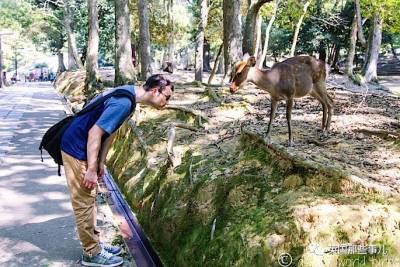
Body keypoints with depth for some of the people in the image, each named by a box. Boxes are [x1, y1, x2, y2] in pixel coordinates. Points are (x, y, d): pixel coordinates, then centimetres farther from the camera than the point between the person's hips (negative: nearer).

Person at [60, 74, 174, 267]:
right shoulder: (124, 102, -26)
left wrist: (101, 162, 12)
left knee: (89, 199, 17)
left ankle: (93, 244, 29)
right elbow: (95, 132, -28)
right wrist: (91, 170, -24)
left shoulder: (129, 94, 6)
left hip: (81, 147, 10)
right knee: (84, 202, 0)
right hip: (77, 150, -10)